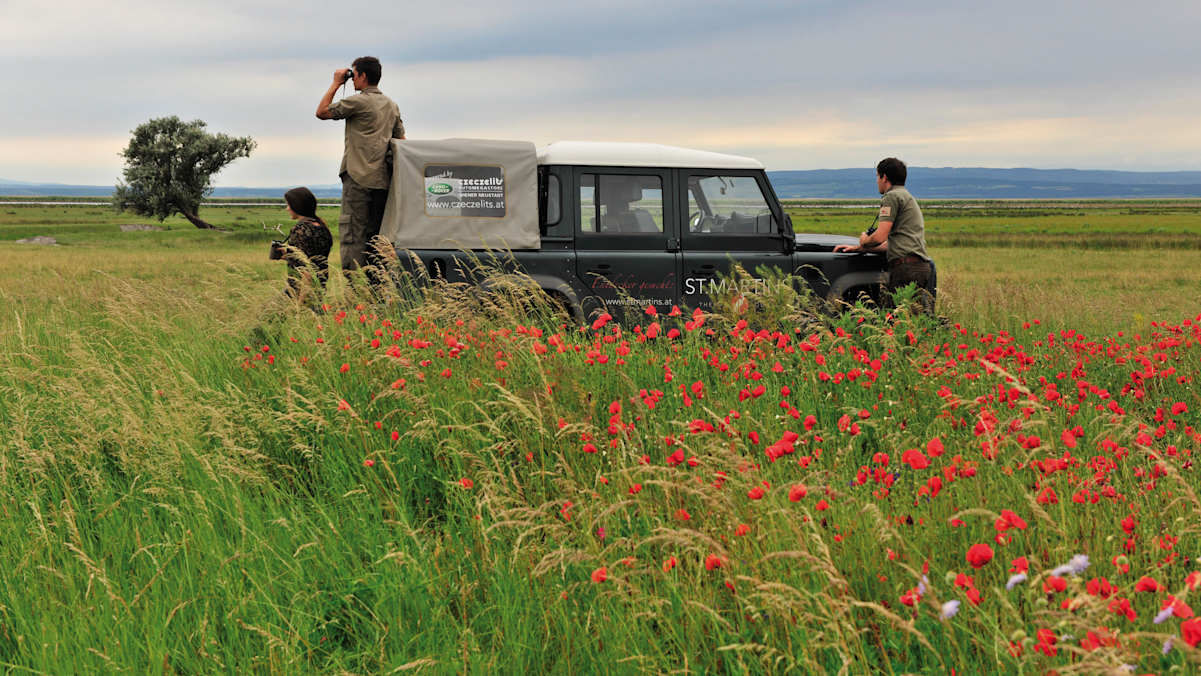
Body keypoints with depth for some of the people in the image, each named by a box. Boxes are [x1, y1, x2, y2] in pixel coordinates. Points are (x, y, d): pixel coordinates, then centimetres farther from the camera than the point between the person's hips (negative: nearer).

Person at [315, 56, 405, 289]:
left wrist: (336, 84, 7)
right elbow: (401, 140, 19)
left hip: (358, 177, -7)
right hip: (382, 179, 7)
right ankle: (376, 285, 8)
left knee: (352, 233, -8)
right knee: (375, 234, 10)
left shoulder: (358, 102, -7)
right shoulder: (392, 105, 16)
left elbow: (322, 112, 1)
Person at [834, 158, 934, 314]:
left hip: (906, 266, -9)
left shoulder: (892, 196, -3)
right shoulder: (908, 198, 28)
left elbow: (880, 237, -11)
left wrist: (864, 241, 10)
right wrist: (858, 248, 29)